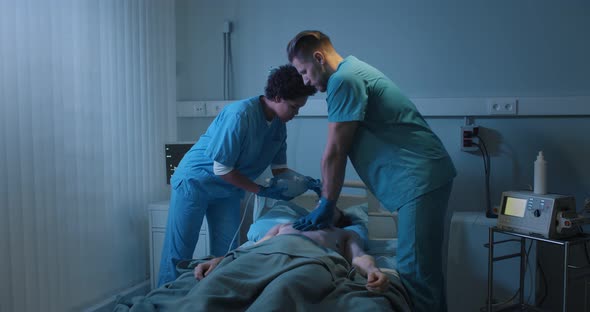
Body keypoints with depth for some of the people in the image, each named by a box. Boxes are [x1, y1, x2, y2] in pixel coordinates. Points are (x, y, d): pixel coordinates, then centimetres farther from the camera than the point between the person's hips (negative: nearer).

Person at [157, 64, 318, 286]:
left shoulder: (279, 126, -3)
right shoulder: (240, 115, -27)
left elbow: (279, 169, 5)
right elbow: (222, 169, -24)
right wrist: (261, 190, -19)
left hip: (228, 192, 7)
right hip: (195, 181, -7)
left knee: (225, 254, 3)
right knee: (179, 253, -4)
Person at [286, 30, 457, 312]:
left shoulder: (344, 80, -13)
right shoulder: (353, 71, 18)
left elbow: (334, 153, -12)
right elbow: (342, 150, 23)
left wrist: (326, 205, -3)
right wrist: (327, 186, 26)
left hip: (420, 180, -10)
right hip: (425, 176, 10)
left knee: (415, 272, -9)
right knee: (425, 268, 15)